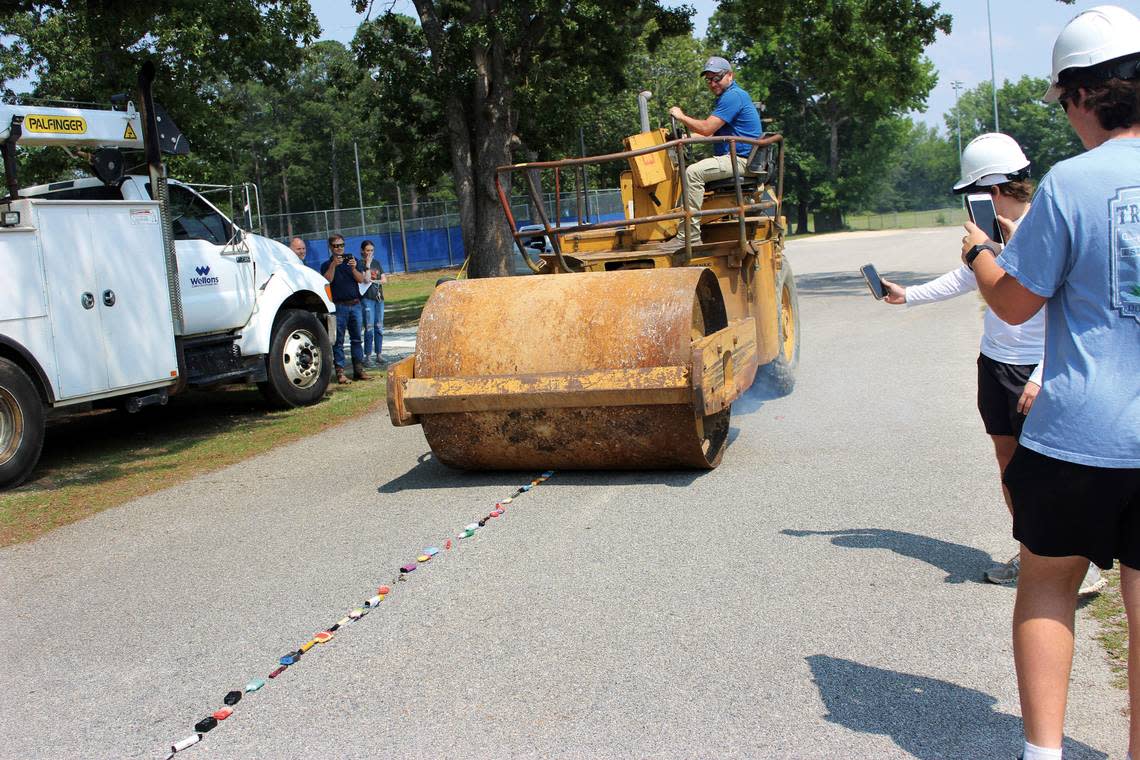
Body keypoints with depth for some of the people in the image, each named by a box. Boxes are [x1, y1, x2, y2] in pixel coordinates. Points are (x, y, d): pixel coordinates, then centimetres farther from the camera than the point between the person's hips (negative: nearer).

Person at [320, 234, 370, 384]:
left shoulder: (351, 260, 15)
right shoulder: (327, 265, 7)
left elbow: (361, 279, 3)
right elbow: (327, 280, -11)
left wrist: (353, 268, -13)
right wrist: (333, 265, -21)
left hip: (355, 305, 3)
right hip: (339, 306, -3)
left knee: (357, 339, 5)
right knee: (338, 341, -5)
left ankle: (359, 371, 9)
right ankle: (340, 373, -5)